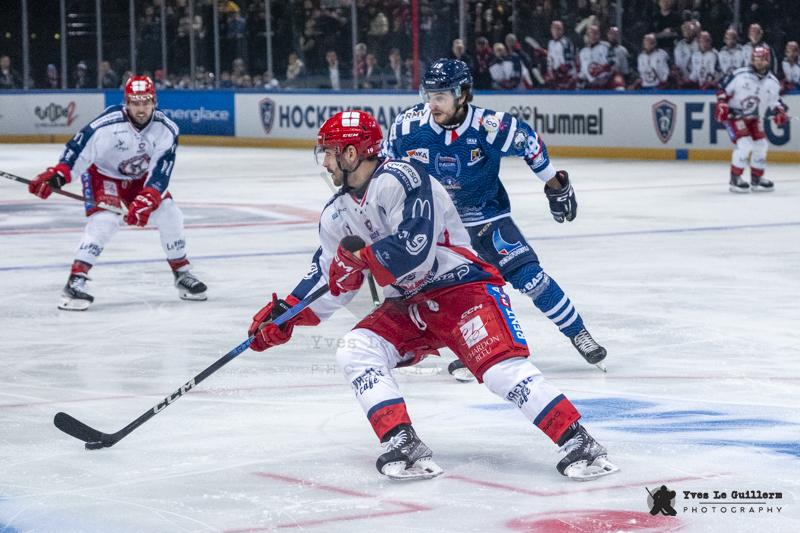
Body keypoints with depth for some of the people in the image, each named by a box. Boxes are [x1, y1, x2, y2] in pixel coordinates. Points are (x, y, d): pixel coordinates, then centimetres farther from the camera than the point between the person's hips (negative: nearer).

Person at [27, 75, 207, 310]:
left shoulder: (166, 130, -21)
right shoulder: (109, 123, -32)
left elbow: (161, 171, -23)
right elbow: (79, 147, -28)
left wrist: (147, 198, -36)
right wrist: (57, 174, -39)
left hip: (140, 177, 5)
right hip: (103, 174, -5)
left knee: (169, 214, -5)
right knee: (104, 220, -26)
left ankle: (182, 274, 14)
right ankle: (75, 282, -27)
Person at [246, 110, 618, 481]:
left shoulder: (399, 179, -18)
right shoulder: (337, 214, 10)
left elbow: (415, 248, -30)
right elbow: (329, 278, 19)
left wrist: (358, 257, -19)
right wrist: (287, 313, 8)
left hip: (461, 287, -8)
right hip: (405, 306, 8)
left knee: (503, 369, -25)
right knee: (355, 351, -13)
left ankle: (579, 443, -22)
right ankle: (405, 447, -22)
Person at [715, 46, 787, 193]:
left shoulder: (772, 82, -2)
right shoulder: (740, 75, -16)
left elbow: (775, 102, 7)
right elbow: (723, 89, -9)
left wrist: (779, 114, -10)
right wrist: (721, 104, -20)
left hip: (754, 118, 6)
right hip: (734, 115, -6)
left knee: (761, 145, 0)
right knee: (744, 144, -21)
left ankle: (756, 179, 17)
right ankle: (735, 179, -11)